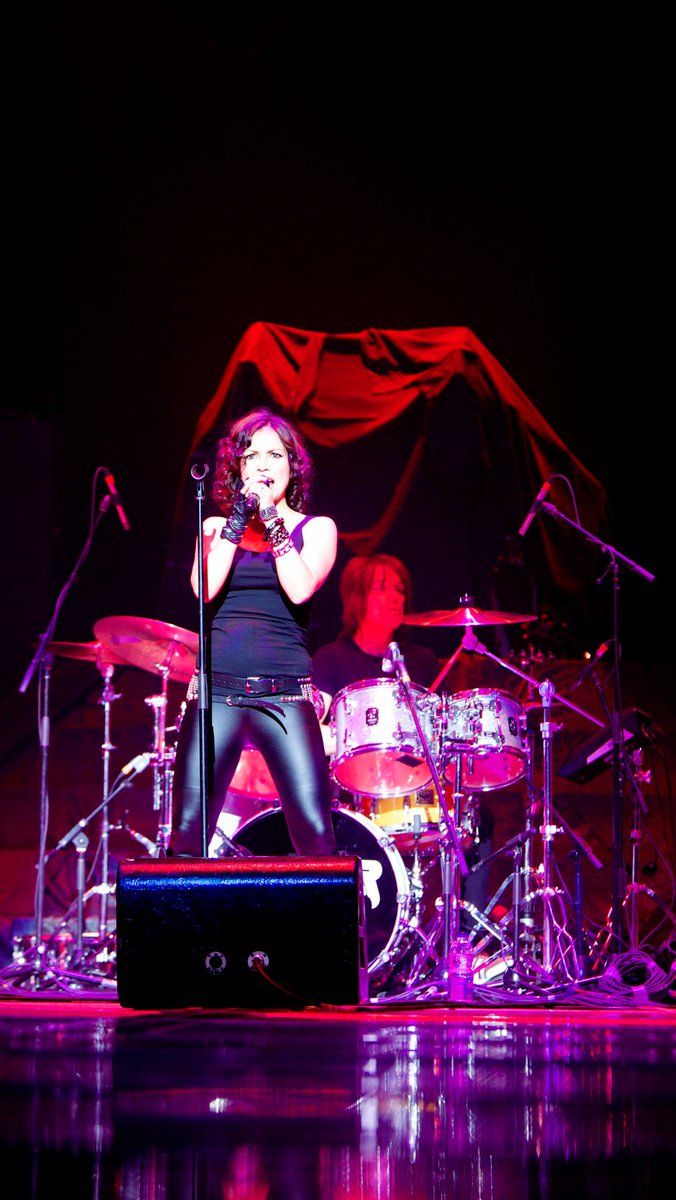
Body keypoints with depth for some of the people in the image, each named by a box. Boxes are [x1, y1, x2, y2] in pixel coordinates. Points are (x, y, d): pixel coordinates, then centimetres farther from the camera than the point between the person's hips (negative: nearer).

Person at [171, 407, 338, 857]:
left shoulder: (316, 529, 11)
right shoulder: (217, 527, 15)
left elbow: (300, 589, -9)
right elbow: (204, 589, -3)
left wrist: (271, 519, -5)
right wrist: (239, 520, -3)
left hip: (285, 695, -2)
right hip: (216, 690, 2)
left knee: (316, 835, -11)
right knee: (187, 832, -5)